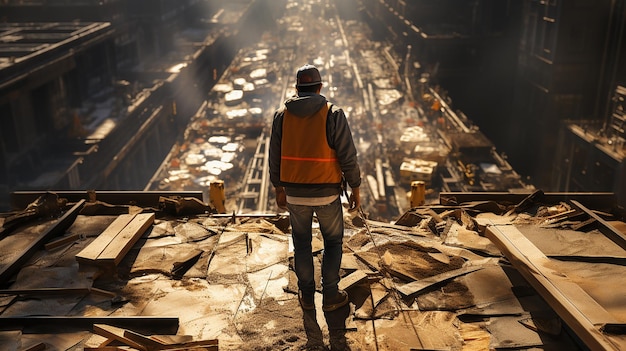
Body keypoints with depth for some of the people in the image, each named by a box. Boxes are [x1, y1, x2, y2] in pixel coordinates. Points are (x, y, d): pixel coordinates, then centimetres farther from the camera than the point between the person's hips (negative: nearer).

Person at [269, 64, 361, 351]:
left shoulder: (281, 115, -2)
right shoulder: (333, 114, -11)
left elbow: (275, 158, 3)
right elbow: (348, 156, -12)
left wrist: (278, 190, 15)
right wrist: (356, 189, -1)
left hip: (295, 191, 2)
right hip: (326, 191, -2)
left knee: (302, 244, 19)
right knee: (333, 242, 17)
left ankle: (307, 296, 27)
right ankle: (330, 296, 22)